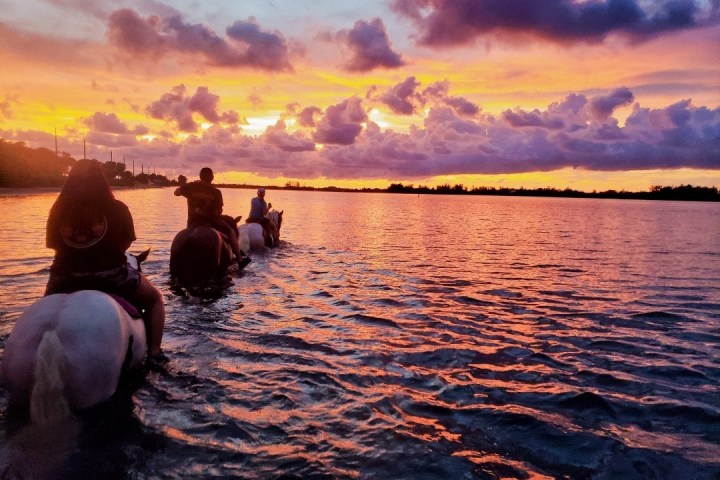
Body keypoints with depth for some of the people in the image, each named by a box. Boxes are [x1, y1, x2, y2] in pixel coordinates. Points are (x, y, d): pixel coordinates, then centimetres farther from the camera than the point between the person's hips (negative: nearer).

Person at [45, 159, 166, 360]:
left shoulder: (58, 209, 3)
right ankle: (154, 353, 8)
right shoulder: (116, 208, -4)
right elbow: (125, 243, -1)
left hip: (66, 277, 3)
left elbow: (53, 243, 8)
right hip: (110, 274, -3)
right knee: (155, 299, 19)